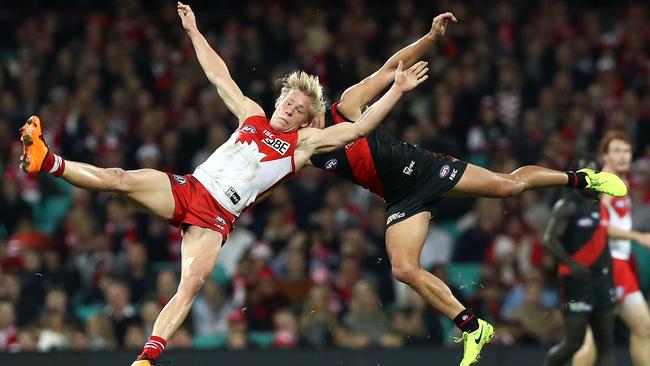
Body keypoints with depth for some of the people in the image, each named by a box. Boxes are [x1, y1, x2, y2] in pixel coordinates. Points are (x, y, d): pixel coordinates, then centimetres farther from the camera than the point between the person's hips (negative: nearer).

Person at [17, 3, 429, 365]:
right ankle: (47, 161, -30)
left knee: (191, 286, -24)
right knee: (121, 179, -21)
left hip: (216, 218, -3)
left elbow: (357, 128, 4)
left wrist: (397, 91, -1)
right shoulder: (252, 115, 19)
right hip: (186, 188, 3)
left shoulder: (304, 141, 11)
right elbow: (220, 76, 24)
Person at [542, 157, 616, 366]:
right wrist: (571, 264, -30)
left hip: (601, 279, 7)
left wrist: (610, 280, 19)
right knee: (574, 343, -7)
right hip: (576, 280, -7)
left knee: (606, 344, 1)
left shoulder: (602, 208, 16)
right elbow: (549, 240, -17)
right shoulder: (568, 206, -8)